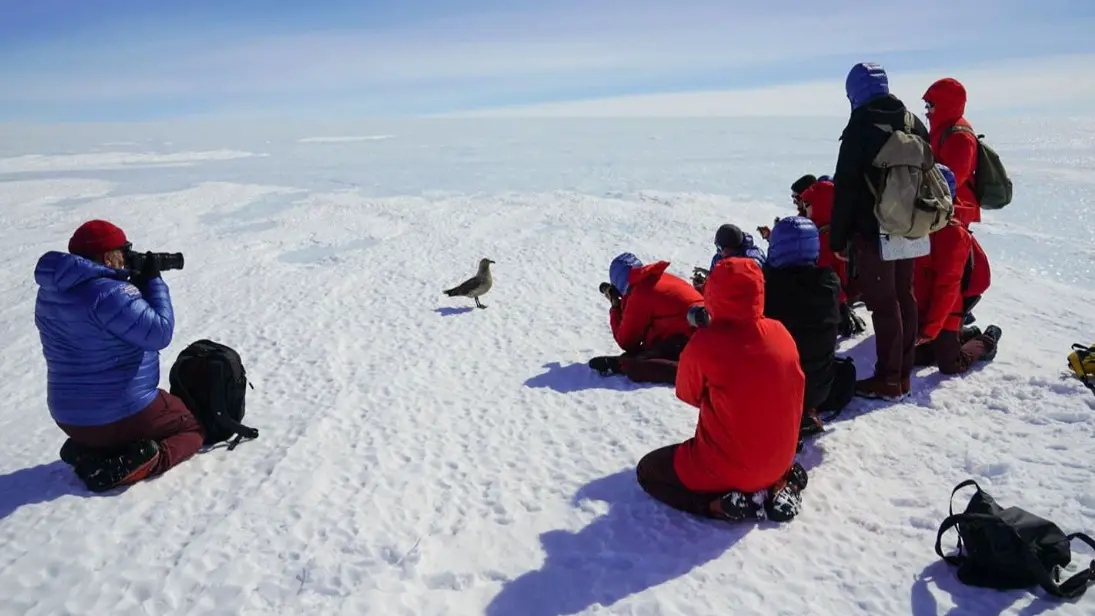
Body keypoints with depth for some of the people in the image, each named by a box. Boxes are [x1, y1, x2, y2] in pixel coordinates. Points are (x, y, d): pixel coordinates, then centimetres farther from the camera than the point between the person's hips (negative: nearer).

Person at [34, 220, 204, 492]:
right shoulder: (109, 293, -25)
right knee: (193, 428, 16)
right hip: (123, 414, -8)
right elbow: (159, 333, -23)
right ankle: (131, 464, -12)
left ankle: (87, 450, 7)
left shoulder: (51, 291, 5)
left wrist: (138, 283, 3)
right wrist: (154, 282, -12)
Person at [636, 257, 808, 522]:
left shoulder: (705, 343, -22)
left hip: (731, 466, -6)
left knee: (647, 471, 15)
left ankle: (722, 504, -5)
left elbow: (688, 395, -4)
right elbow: (792, 392, 7)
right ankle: (777, 483, 11)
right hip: (780, 459, 6)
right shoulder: (781, 333, -7)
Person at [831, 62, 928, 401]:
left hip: (874, 231, -7)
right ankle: (903, 373, 23)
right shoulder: (914, 124, 9)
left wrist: (838, 237, -8)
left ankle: (888, 379, 4)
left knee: (883, 303, -2)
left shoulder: (860, 128, -13)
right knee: (904, 296, 14)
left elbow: (846, 187, -14)